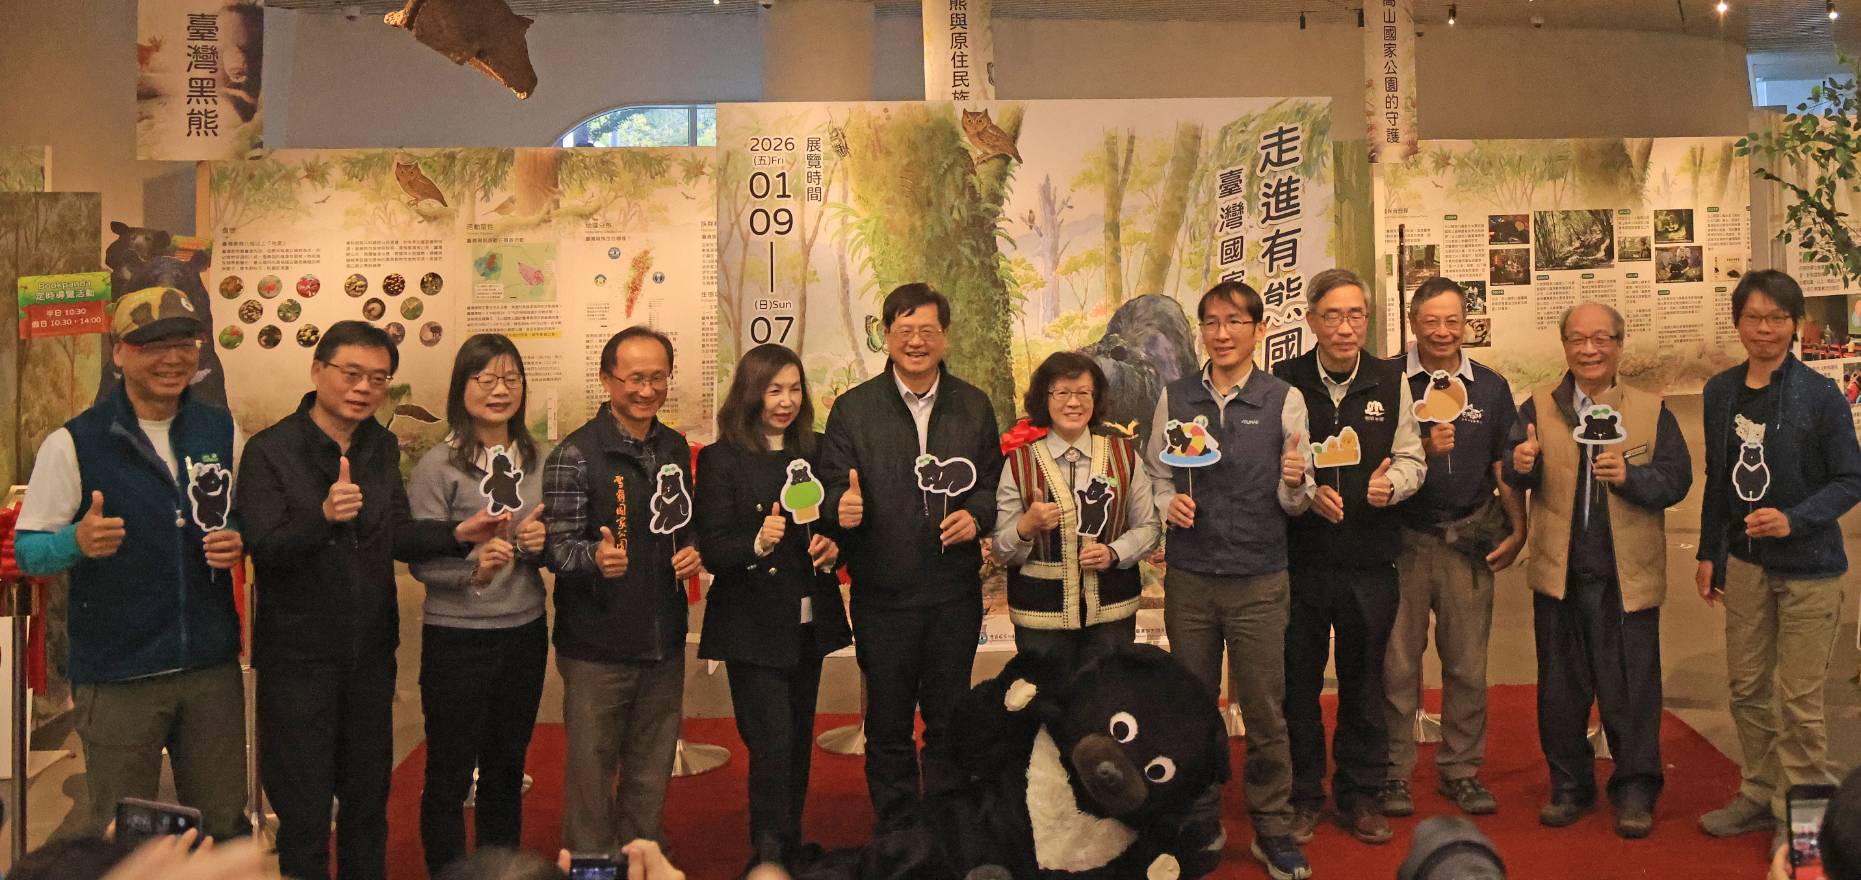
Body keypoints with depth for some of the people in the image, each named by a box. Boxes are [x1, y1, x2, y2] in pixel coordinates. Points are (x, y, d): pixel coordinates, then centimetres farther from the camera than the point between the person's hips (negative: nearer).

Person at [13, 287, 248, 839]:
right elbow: (28, 550, -4)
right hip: (117, 674, -3)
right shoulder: (73, 443, -6)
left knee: (224, 825, 13)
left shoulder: (223, 432, 5)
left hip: (213, 665, 3)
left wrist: (239, 543, -6)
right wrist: (78, 542, -26)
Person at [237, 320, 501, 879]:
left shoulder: (382, 447, 5)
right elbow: (263, 548, -22)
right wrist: (324, 515, -39)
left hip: (371, 652, 5)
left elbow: (395, 535, 6)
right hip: (299, 657, -5)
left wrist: (457, 535, -10)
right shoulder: (270, 451, -13)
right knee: (304, 811, 4)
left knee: (368, 800, 19)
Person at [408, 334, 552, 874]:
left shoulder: (537, 461, 6)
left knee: (507, 769, 18)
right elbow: (420, 560, -13)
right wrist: (474, 568, -30)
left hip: (525, 633, 5)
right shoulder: (437, 466, -9)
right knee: (449, 777, 6)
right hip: (457, 640, -5)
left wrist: (541, 545, -8)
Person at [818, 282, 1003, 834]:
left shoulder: (974, 406, 5)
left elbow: (993, 485, 11)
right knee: (888, 727, 10)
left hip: (955, 593, 2)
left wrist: (976, 514, -10)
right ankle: (895, 838, 26)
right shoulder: (852, 409, -1)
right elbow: (831, 491, -3)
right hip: (882, 596, -1)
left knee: (949, 723, 12)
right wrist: (841, 510, -25)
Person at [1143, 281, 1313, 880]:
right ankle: (1199, 823, 29)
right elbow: (1156, 474, 12)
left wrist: (1294, 482, -21)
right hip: (1188, 577, 2)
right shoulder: (1175, 398, 4)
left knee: (1265, 711, 5)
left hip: (1259, 581, -2)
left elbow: (1294, 503, 0)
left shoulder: (1284, 399, -1)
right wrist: (1167, 501, -8)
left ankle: (1273, 830, 22)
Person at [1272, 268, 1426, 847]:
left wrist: (1392, 484, -13)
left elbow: (1411, 460, 8)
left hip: (1370, 560, 2)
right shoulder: (1283, 382, -2)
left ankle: (1359, 794, 27)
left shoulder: (1390, 382, 4)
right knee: (1298, 680, 7)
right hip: (1299, 558, -1)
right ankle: (1302, 794, 23)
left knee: (1364, 680, 11)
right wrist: (1307, 494, -15)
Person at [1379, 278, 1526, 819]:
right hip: (1403, 538, -3)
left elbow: (1506, 468, 12)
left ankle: (1461, 769, 20)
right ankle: (1394, 771, 13)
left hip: (1468, 539, 3)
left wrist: (1518, 530, 2)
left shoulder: (1491, 387, 9)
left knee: (1467, 663, 8)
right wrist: (1422, 449, -19)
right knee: (1398, 662, 2)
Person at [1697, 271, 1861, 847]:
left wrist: (1794, 519, -22)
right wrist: (1709, 553, 13)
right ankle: (1760, 795, 28)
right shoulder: (1721, 392, 4)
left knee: (1797, 699, 0)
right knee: (1747, 686, 12)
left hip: (1808, 566, -5)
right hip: (1745, 561, 5)